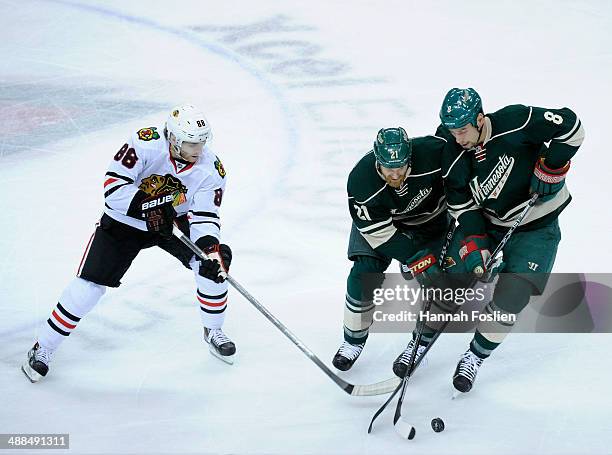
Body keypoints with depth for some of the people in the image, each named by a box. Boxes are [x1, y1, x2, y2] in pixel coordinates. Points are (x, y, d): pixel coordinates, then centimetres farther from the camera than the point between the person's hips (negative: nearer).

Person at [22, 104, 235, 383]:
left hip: (175, 221, 3)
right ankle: (43, 348, 6)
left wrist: (212, 248, -38)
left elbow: (205, 217, -20)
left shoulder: (211, 169, -20)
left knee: (213, 262, -14)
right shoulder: (145, 144, -30)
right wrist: (151, 207, -38)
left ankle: (213, 331, 12)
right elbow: (114, 188, -31)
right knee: (90, 284, -12)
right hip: (124, 221, -3)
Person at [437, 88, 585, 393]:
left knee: (511, 295, -15)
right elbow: (462, 204, -5)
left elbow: (569, 125, -17)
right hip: (490, 226, 4)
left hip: (537, 227, -4)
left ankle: (476, 356, 5)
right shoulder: (455, 156, -11)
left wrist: (550, 168, -20)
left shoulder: (515, 122, -25)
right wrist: (474, 243, -17)